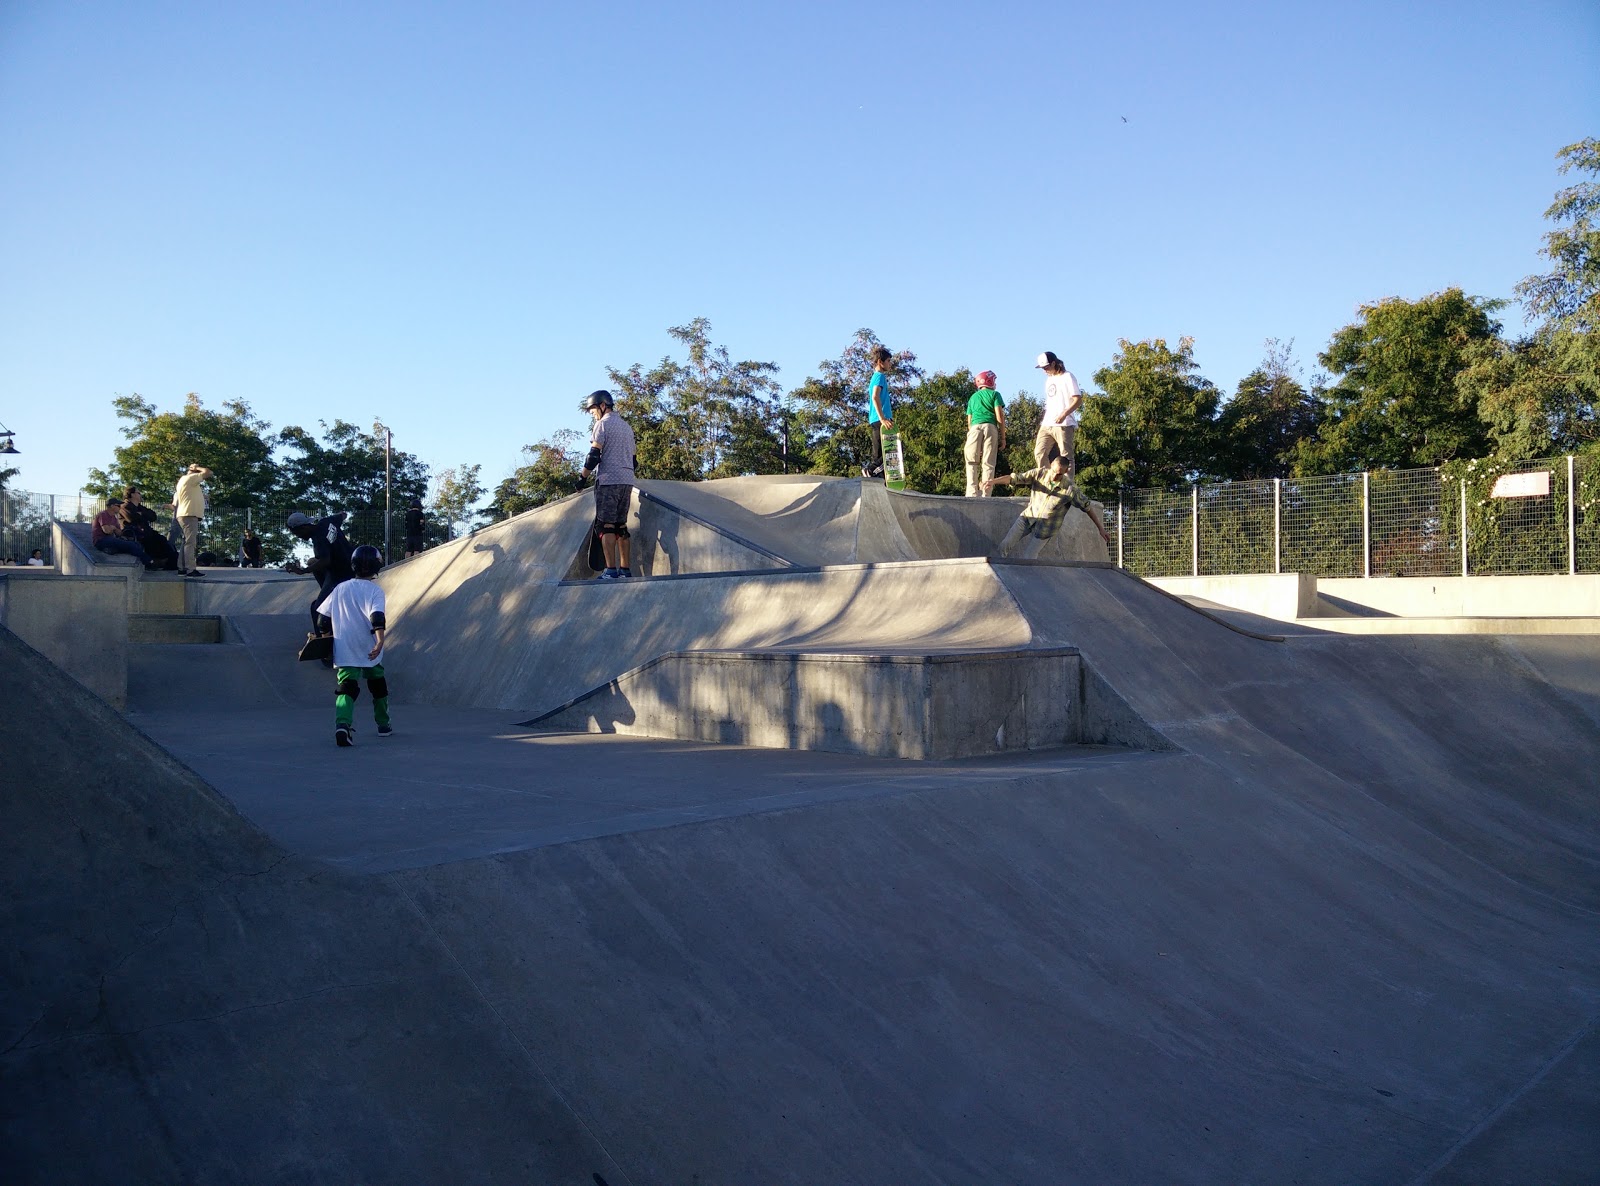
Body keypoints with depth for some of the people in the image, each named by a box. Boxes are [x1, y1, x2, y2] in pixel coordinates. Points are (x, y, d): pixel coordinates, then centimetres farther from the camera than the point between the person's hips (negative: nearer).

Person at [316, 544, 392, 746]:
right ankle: (383, 726, 29)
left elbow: (323, 616, 11)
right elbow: (377, 616, -23)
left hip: (343, 652, 2)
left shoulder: (340, 588, 7)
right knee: (378, 686, 20)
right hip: (368, 651, -2)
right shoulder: (374, 590, -6)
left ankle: (342, 724, -33)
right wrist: (380, 640, -33)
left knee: (346, 689, -7)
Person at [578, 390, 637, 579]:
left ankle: (611, 570, -17)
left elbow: (594, 455, -12)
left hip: (608, 480, -7)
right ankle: (625, 570, 5)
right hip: (627, 481, 8)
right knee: (621, 526, 9)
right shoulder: (626, 426, 21)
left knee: (606, 525, -9)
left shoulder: (602, 424, -3)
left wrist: (583, 477, -4)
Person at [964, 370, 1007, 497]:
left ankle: (972, 492, -13)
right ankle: (985, 495, -9)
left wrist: (970, 434, 29)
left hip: (975, 428, 2)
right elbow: (1000, 417, 2)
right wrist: (1003, 438, 5)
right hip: (990, 428, -2)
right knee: (988, 464, -3)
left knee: (972, 463, 2)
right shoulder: (995, 394, 12)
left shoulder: (973, 397, 24)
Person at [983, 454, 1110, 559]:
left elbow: (1086, 506, -9)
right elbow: (1015, 478, -22)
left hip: (1046, 526, -3)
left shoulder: (1070, 488, -21)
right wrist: (994, 481, -38)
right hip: (1028, 516, 3)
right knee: (1005, 545, -3)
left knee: (1027, 558, -5)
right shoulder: (1039, 474, -17)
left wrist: (1099, 526, -3)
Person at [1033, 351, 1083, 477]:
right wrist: (1043, 419, 15)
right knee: (1039, 453, -2)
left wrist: (1064, 413, -23)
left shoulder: (1067, 377, -3)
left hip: (1064, 425, -8)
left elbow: (1078, 400, -11)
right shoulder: (1049, 379, 21)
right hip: (1047, 424, 8)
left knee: (1066, 456, -7)